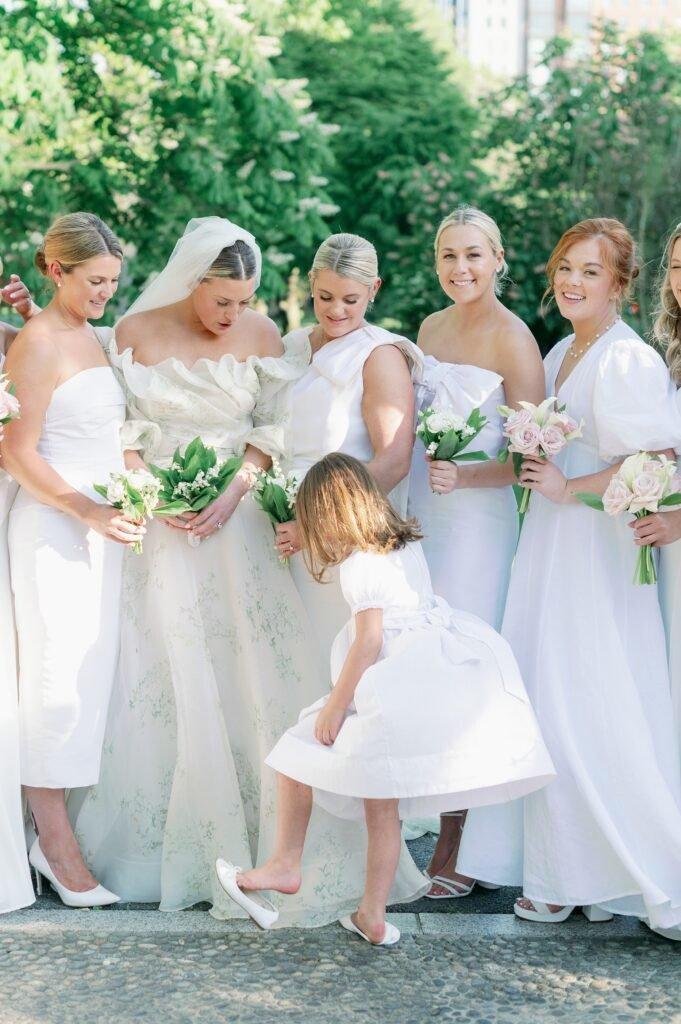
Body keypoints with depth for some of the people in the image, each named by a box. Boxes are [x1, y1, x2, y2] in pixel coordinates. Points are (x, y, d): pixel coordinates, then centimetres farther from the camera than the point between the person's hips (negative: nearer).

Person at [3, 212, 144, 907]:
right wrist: (89, 512, -19)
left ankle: (59, 831, 19)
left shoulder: (90, 336, 13)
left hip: (98, 524, 8)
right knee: (59, 677, -4)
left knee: (91, 674, 9)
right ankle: (56, 843, 6)